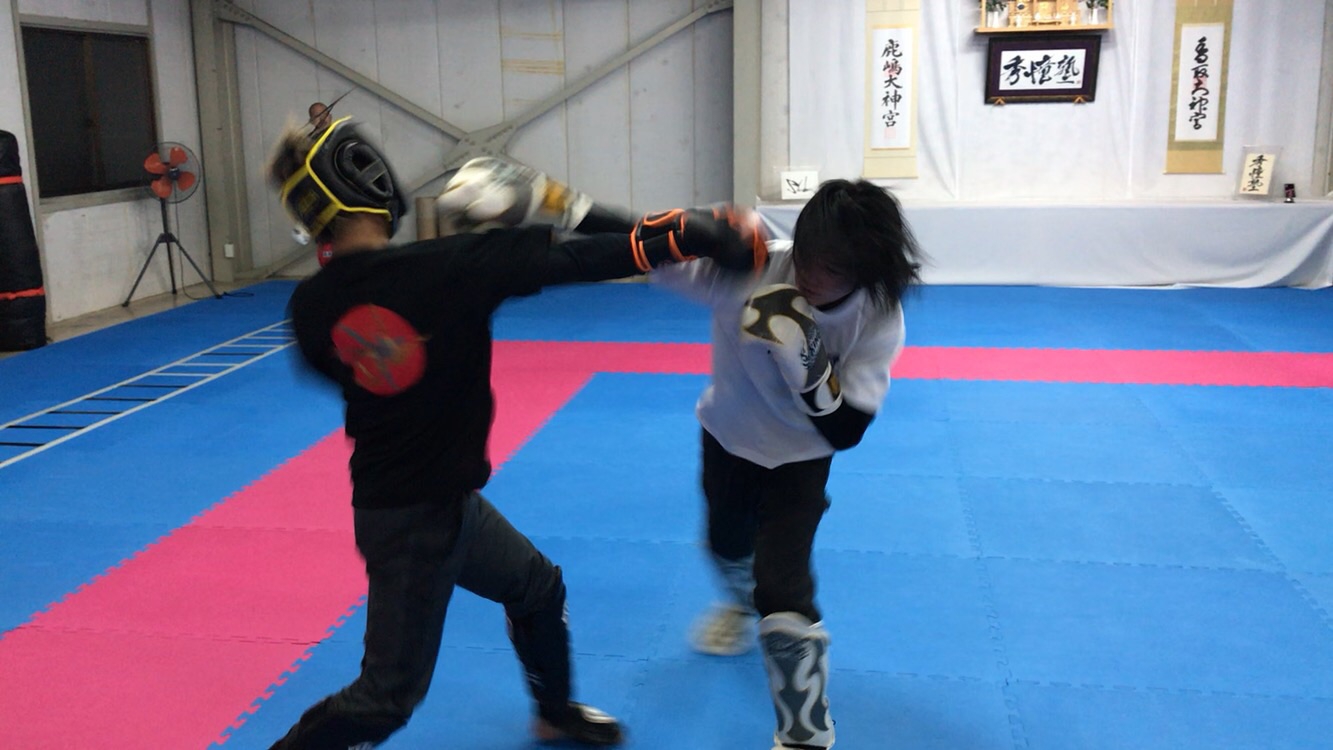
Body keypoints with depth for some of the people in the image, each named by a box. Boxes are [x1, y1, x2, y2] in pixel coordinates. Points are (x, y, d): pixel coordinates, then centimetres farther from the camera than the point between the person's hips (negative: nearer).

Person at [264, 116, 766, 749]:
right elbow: (572, 260, -23)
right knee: (387, 696, 6)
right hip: (418, 513, -8)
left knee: (538, 588, 26)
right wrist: (685, 235, -14)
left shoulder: (311, 305, -8)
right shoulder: (442, 266, -28)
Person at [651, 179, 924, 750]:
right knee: (728, 547, 29)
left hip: (798, 458, -2)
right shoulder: (749, 266, -32)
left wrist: (804, 362, -45)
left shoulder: (878, 320, -29)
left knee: (782, 595, -14)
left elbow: (845, 431, -30)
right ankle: (741, 604, 68)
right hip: (727, 436, 3)